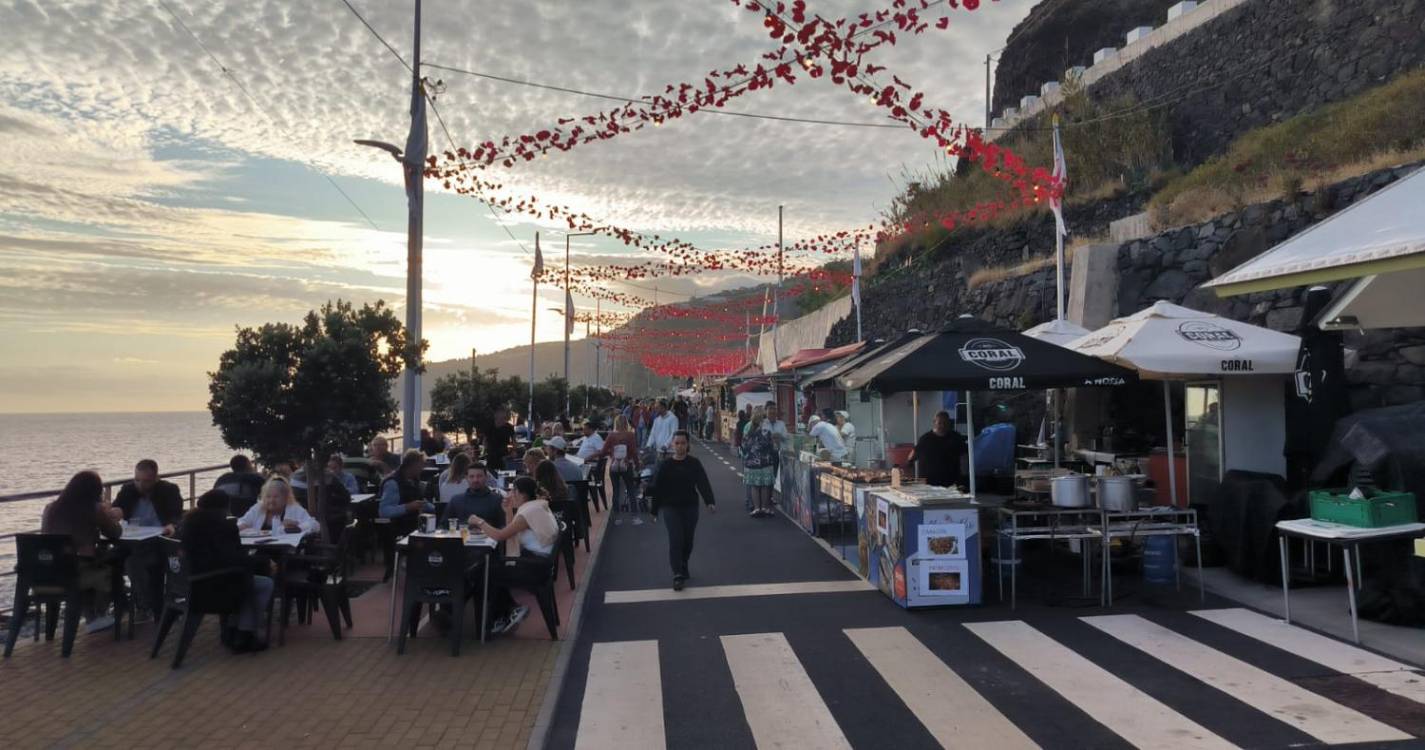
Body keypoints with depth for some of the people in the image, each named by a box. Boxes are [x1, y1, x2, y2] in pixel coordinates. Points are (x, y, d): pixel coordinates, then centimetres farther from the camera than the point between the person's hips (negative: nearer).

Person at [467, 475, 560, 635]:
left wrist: (480, 521, -7)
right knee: (494, 566, 12)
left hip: (536, 567, -9)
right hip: (538, 561, 9)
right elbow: (512, 533, 15)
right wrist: (509, 510, 5)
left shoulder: (530, 511, -19)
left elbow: (500, 535, -20)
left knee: (488, 573, 2)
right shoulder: (536, 506, 11)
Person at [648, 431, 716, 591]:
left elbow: (703, 484, -11)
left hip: (690, 507, 2)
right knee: (676, 540, -13)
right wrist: (654, 510, 1)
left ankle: (683, 568, 37)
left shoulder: (694, 464, -2)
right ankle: (678, 576, -8)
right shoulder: (664, 465, -5)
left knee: (688, 541, 12)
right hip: (670, 507, -2)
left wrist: (710, 502, -25)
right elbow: (657, 488, -1)